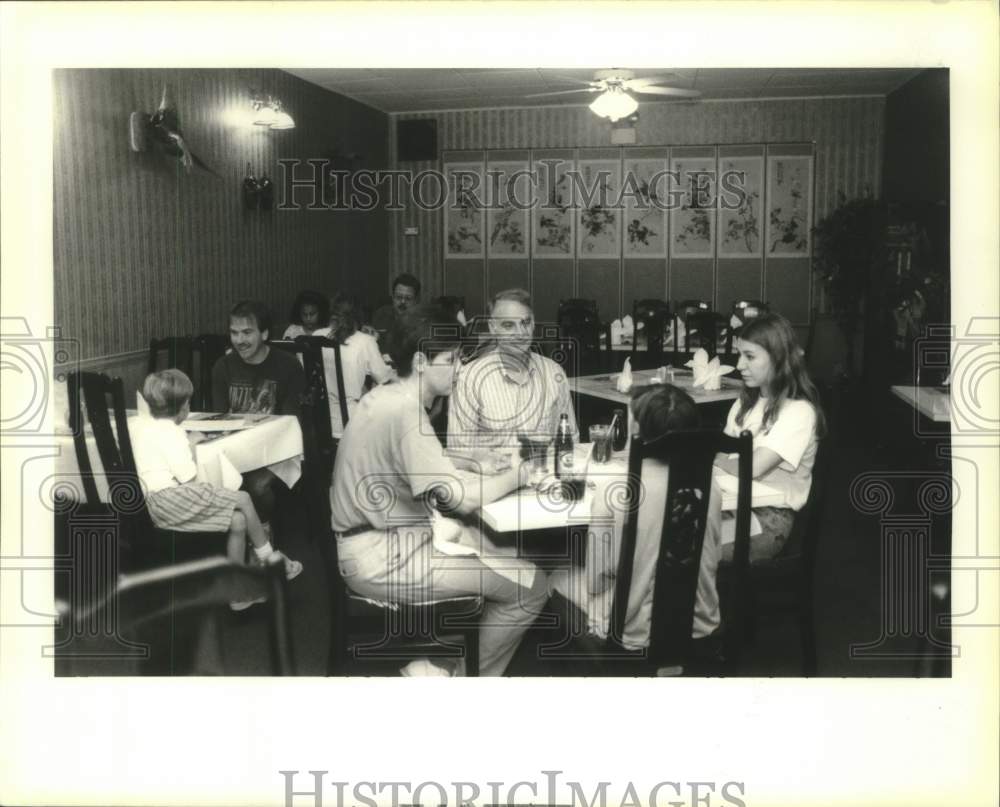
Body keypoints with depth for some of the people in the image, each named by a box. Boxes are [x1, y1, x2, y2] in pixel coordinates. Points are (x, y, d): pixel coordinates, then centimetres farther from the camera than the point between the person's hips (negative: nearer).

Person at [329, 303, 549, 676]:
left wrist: (473, 468, 6)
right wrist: (519, 474, -8)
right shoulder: (405, 412, -24)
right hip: (382, 558, -10)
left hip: (384, 537, 10)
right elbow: (463, 499, -25)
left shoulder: (385, 396, 6)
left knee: (493, 544, 22)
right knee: (530, 586, -8)